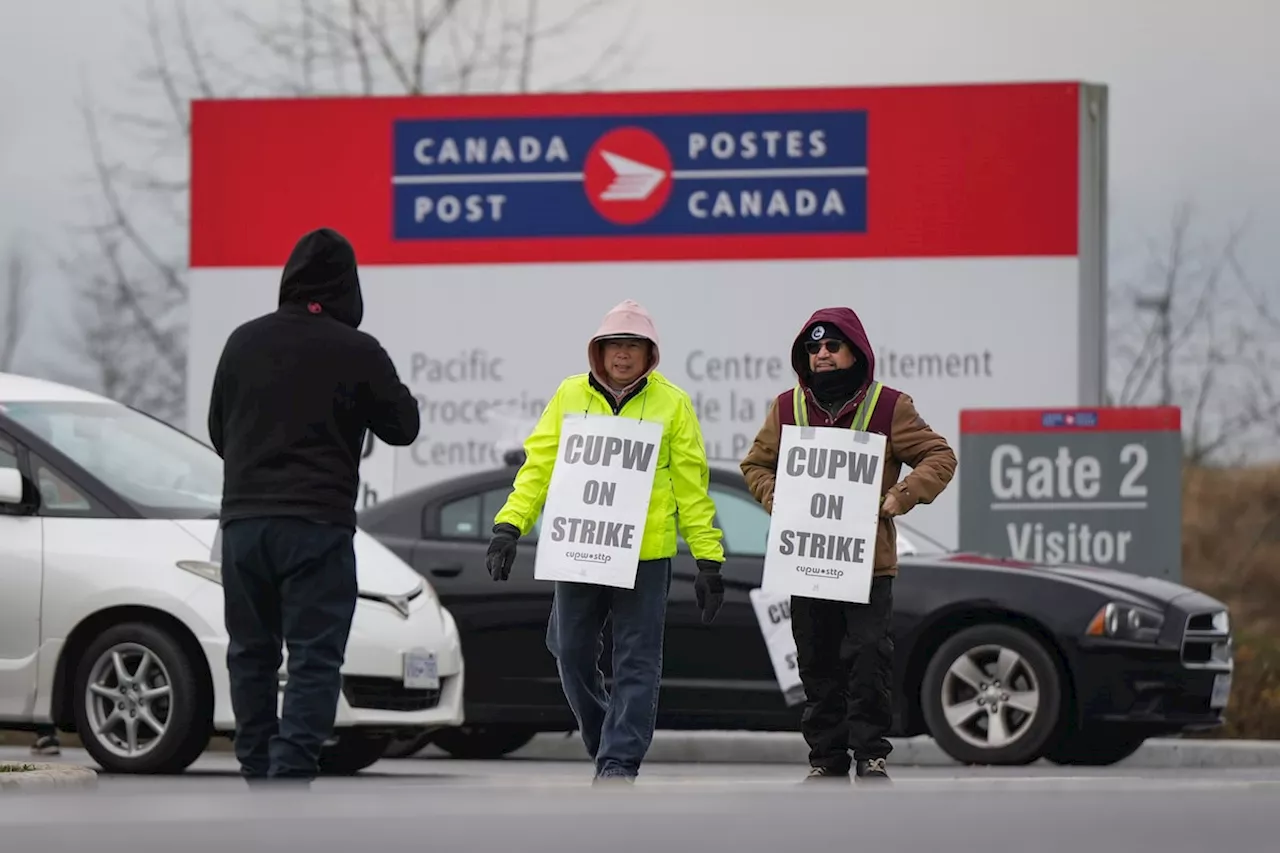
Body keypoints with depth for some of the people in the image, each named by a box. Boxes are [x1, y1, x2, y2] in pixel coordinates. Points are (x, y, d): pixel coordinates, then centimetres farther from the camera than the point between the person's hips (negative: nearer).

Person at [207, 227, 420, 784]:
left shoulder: (244, 342, 7)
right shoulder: (357, 353, -6)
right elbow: (403, 426, 6)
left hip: (243, 519, 4)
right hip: (318, 525, -4)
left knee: (251, 653, 12)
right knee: (315, 658, -5)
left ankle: (258, 775, 13)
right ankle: (292, 774, -17)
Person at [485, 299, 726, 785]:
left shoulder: (672, 404, 2)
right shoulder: (570, 396, 7)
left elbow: (692, 485, 2)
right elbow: (539, 466, 7)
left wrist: (708, 559, -2)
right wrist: (510, 524, -6)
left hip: (645, 556, -3)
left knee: (636, 662, -3)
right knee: (573, 654, 8)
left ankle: (620, 762, -1)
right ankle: (605, 748, 25)